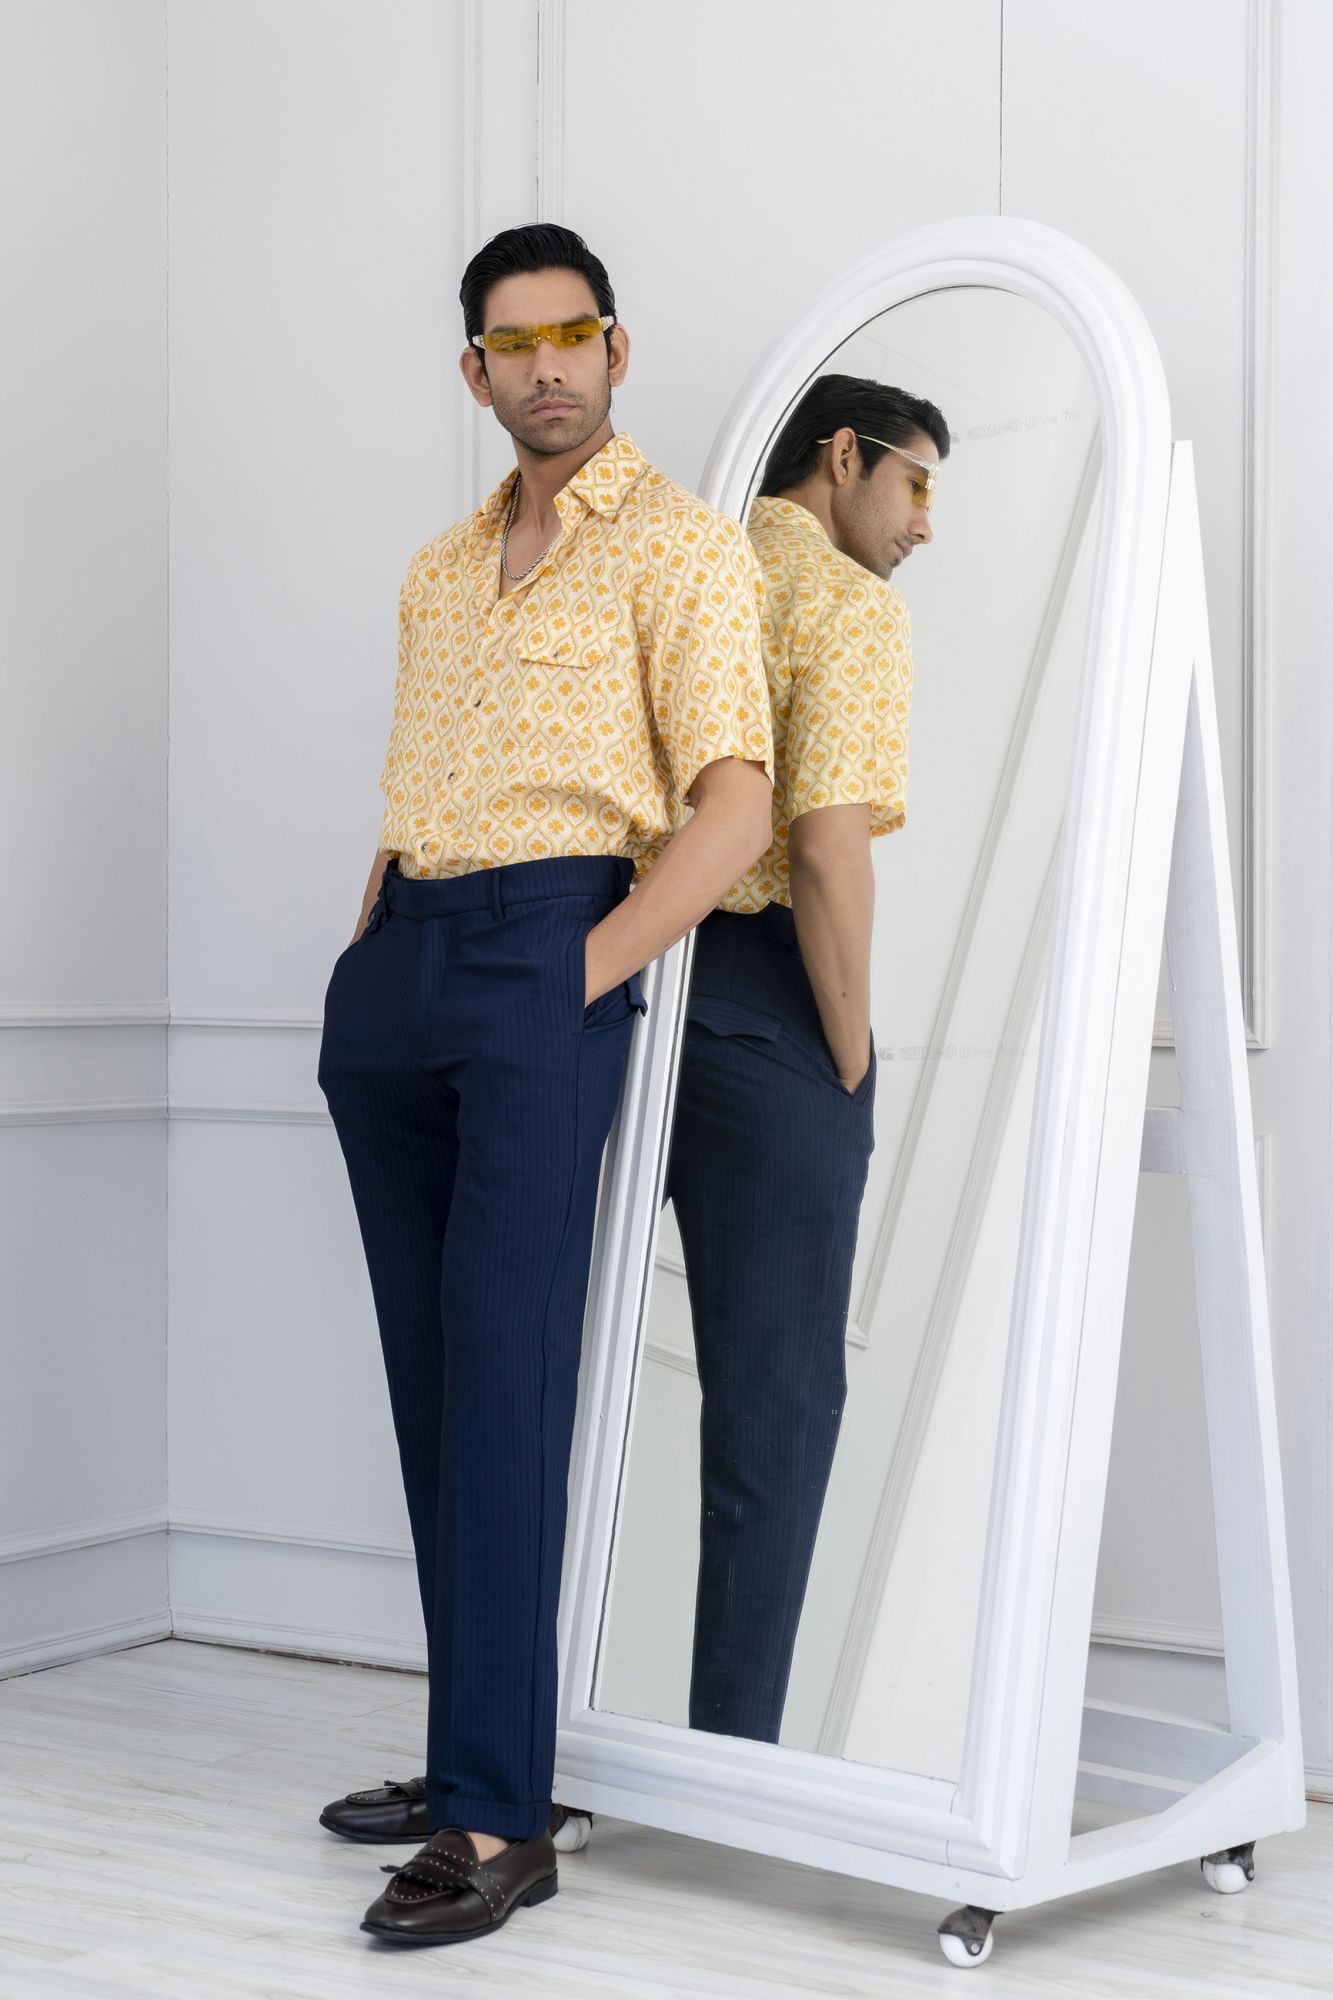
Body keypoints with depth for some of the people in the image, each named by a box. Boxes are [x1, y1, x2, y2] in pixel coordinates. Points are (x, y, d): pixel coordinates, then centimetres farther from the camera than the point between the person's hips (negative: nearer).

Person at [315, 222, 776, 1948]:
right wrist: (368, 958, 12)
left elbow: (733, 808, -9)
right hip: (393, 964, 7)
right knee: (430, 1383, 7)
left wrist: (575, 984, -15)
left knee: (504, 1380, -14)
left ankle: (499, 1821, -13)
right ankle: (472, 1757, 16)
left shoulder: (681, 545, -1)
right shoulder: (438, 569, 21)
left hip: (547, 961, -7)